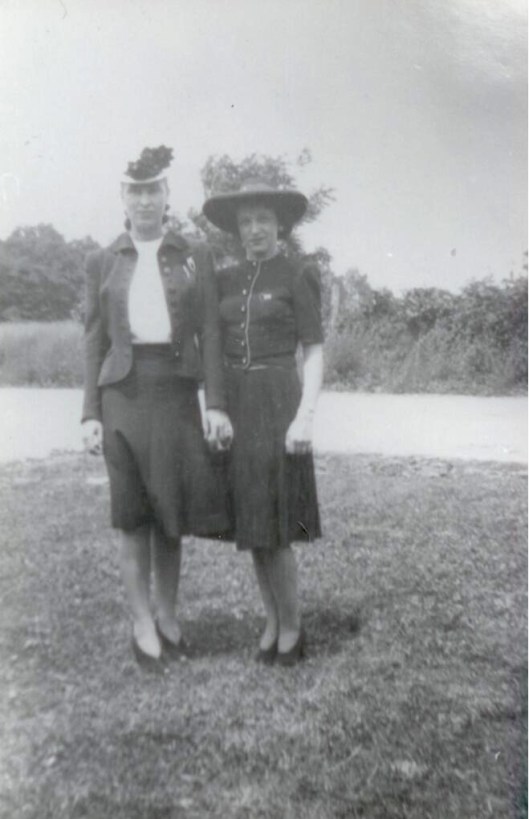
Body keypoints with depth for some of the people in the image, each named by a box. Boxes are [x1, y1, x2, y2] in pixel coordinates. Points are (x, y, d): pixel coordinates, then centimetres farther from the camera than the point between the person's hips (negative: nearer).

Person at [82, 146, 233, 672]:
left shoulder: (195, 258, 8)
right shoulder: (101, 262, 9)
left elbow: (209, 335, 3)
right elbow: (94, 342, 7)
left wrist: (216, 403, -6)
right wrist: (90, 413, 0)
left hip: (176, 391, 0)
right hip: (124, 394, 0)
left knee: (173, 510, 7)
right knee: (132, 513, 4)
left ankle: (167, 614, 24)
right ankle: (142, 623, 17)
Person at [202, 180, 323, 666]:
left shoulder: (297, 278, -2)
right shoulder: (226, 281, 12)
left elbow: (315, 354, -7)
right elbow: (217, 351, 14)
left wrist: (305, 417, -18)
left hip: (276, 405, -5)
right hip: (235, 407, 5)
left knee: (273, 525, -6)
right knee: (252, 523, 8)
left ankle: (292, 627, 12)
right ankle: (273, 621, 22)